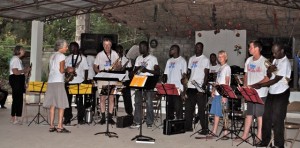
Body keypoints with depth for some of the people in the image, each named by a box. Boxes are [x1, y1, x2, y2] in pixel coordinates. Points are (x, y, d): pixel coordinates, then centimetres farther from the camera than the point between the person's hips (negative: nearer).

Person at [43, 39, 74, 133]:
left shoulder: (52, 56, 19)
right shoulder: (61, 56, -5)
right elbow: (61, 70, -13)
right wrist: (68, 70, 7)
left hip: (50, 82, 8)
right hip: (58, 82, -8)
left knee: (52, 104, 7)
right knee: (61, 105, -5)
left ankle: (51, 126, 7)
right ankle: (60, 127, -9)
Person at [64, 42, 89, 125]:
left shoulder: (82, 58, 5)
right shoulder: (68, 58, 14)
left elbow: (86, 70, 2)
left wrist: (85, 81, -7)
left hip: (79, 82, -3)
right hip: (69, 82, 3)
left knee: (80, 101, -1)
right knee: (67, 100, 1)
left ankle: (80, 119, 7)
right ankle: (67, 118, 7)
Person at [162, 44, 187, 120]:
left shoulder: (182, 60, -1)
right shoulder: (169, 61, 17)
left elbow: (184, 74, -6)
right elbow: (166, 74, 16)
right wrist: (164, 82, 1)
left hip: (178, 88, -6)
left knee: (178, 107, -5)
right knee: (169, 106, 9)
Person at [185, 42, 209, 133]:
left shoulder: (205, 60, -1)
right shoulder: (191, 59, 17)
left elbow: (206, 74, -7)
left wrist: (203, 87, -17)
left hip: (200, 87, -6)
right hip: (190, 87, 6)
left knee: (201, 109, -4)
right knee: (188, 108, 8)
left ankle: (205, 128, 1)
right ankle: (188, 126, 17)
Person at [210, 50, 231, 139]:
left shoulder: (227, 68, -6)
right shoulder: (220, 68, 18)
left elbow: (227, 82, -12)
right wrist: (213, 91, 8)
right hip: (217, 94, 8)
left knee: (224, 114, -4)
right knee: (216, 113, 9)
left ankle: (225, 133, 1)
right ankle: (214, 132, 14)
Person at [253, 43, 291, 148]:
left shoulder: (285, 63, -17)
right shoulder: (275, 60, 10)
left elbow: (276, 79, -22)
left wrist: (260, 85, -25)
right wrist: (269, 71, -9)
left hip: (281, 94, -8)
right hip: (272, 92, 8)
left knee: (277, 119, -4)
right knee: (266, 117, 9)